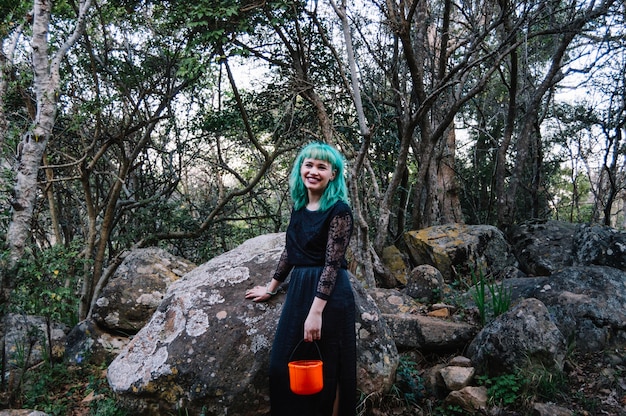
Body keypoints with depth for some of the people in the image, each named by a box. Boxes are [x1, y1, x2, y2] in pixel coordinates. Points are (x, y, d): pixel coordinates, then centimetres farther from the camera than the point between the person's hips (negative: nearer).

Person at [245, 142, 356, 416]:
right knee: (283, 366, 13)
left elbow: (333, 263, -17)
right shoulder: (299, 206, 9)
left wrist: (316, 312, -22)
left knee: (324, 372, 5)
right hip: (298, 290, 7)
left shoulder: (339, 210, -12)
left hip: (329, 296, -7)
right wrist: (271, 288, 24)